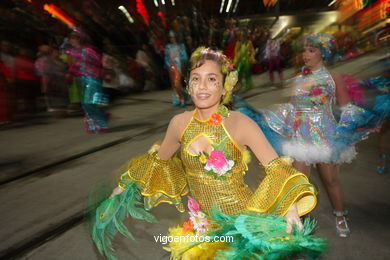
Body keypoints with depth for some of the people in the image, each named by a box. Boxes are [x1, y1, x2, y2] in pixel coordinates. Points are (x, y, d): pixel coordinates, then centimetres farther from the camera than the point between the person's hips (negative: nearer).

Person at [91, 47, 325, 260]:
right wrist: (124, 186, 14)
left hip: (240, 222, -3)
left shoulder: (241, 124, -22)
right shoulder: (180, 123, -10)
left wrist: (291, 210, -36)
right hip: (203, 223, 4)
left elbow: (277, 168, -21)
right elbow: (159, 159, 7)